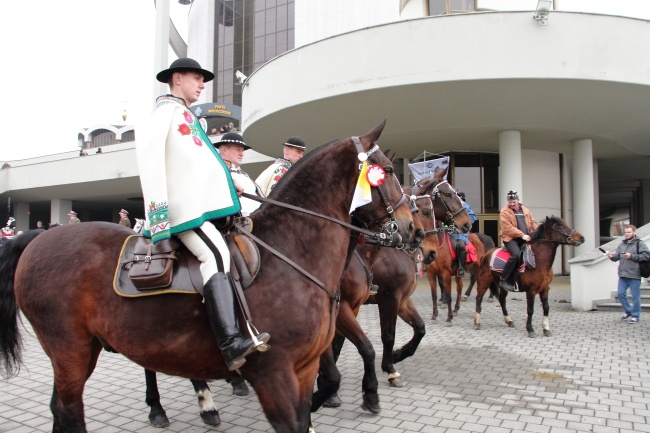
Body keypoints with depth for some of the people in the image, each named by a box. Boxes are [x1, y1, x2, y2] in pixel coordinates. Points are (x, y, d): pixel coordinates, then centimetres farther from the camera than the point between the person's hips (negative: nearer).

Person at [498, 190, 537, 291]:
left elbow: (533, 222, 18)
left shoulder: (525, 210, 16)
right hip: (511, 238, -6)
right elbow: (508, 227, -13)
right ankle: (503, 280, -21)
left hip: (525, 238, 6)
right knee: (516, 254, -30)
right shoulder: (504, 212, -3)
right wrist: (522, 235, -21)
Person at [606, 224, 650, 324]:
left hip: (634, 276, -5)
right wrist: (612, 256, -13)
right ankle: (628, 311, 28)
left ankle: (635, 315, 16)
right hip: (622, 275, 5)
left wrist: (632, 256, -19)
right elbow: (616, 256, 9)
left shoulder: (640, 244, -5)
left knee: (635, 297, 3)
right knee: (621, 294, 7)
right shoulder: (622, 244, 12)